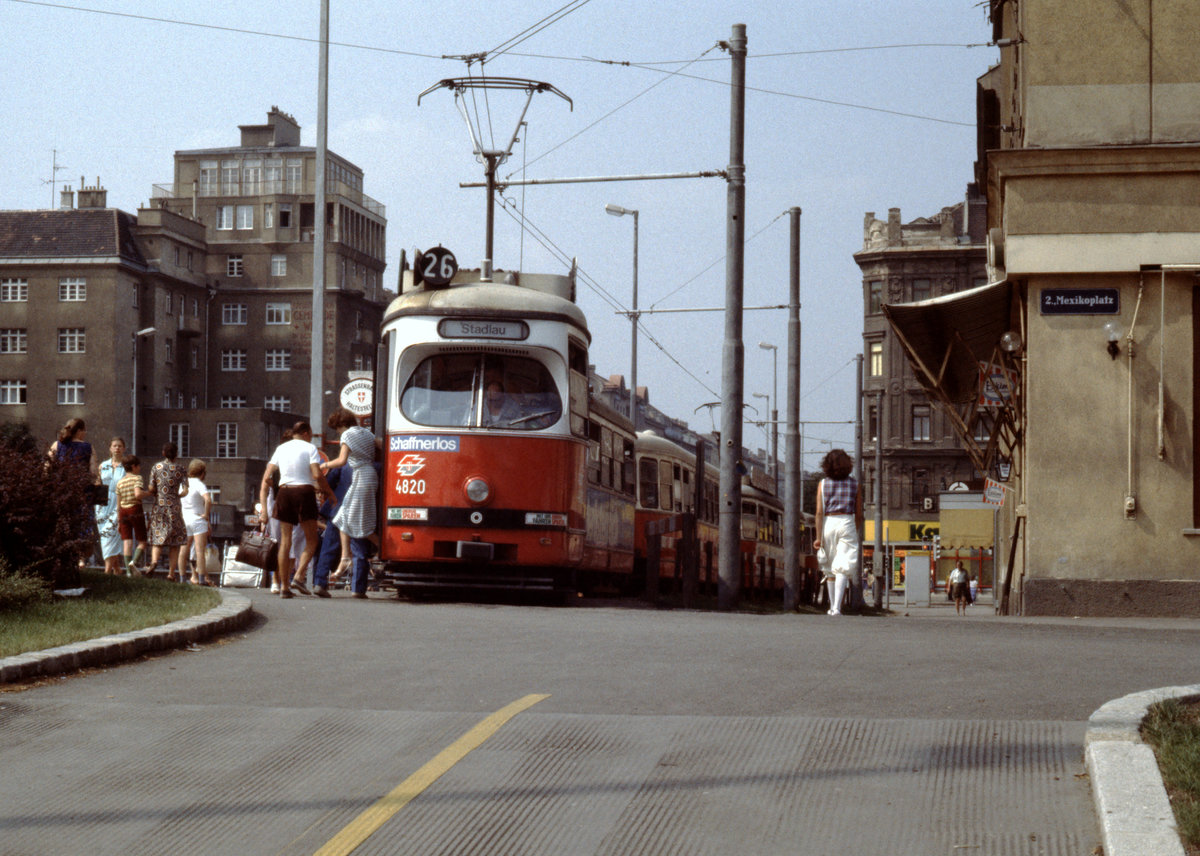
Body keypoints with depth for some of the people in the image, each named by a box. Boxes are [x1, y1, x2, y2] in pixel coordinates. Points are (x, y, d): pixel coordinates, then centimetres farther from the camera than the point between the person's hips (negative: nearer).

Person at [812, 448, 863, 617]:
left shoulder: (823, 484, 2)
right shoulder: (854, 484, 4)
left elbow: (819, 512, -4)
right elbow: (859, 514, 6)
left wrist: (819, 537, -4)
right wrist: (856, 532, 21)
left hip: (828, 523, 1)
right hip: (847, 523, -1)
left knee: (831, 568, 15)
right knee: (843, 568, -6)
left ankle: (832, 607, 22)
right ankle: (837, 607, -20)